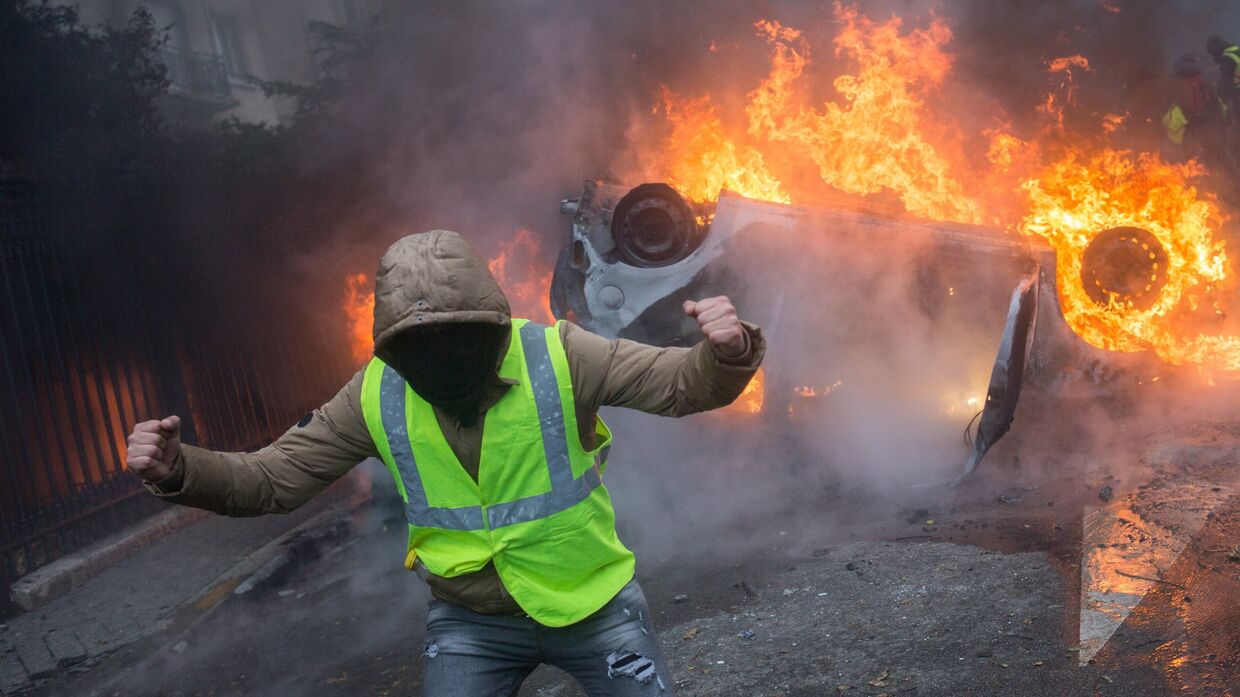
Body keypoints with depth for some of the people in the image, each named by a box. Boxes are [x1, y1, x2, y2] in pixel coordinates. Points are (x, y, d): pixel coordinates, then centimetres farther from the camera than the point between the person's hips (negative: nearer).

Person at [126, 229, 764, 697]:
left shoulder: (556, 357, -21)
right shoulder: (376, 396, -13)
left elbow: (681, 382, -22)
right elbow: (273, 478, -8)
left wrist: (726, 355, -45)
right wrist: (180, 471, -26)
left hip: (591, 604, -1)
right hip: (471, 624, 2)